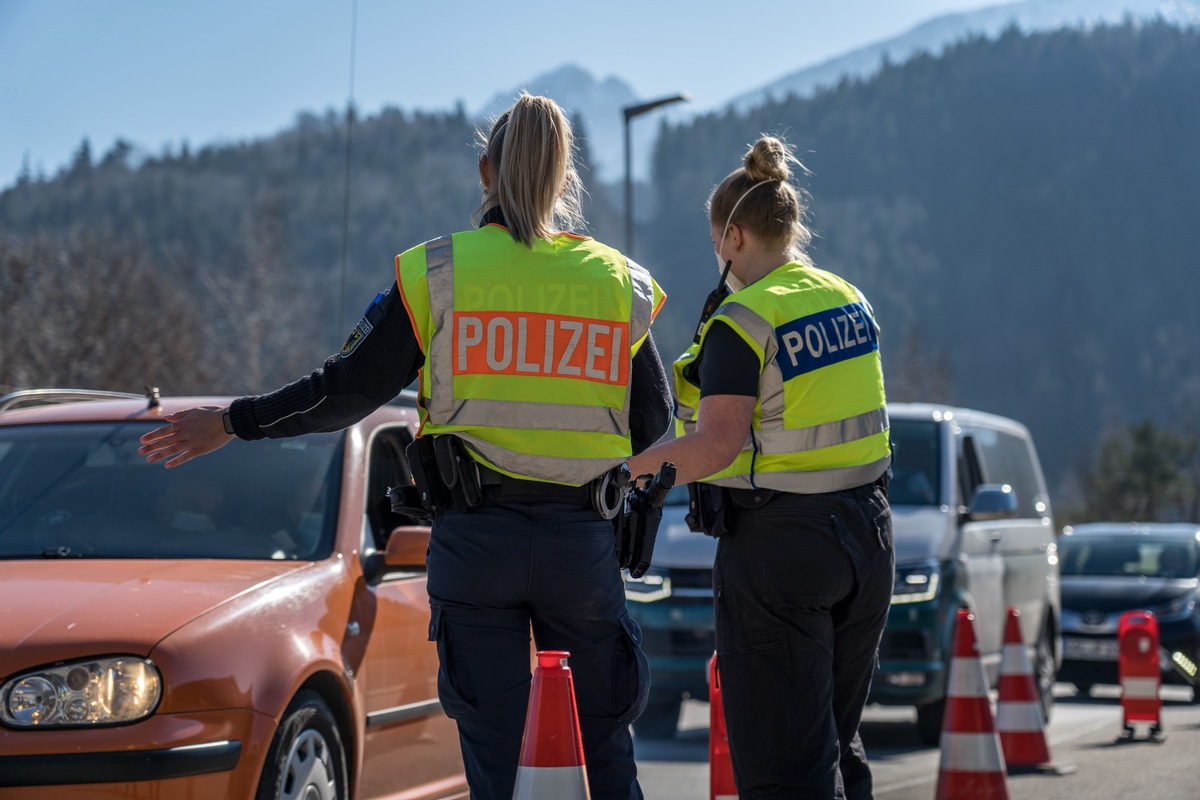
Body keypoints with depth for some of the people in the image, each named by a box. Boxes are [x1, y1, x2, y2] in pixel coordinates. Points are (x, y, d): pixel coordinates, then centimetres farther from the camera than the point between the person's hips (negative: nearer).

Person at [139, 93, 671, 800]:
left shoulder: (434, 273, -2)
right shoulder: (621, 281, 4)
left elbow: (348, 390, -2)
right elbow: (655, 422, 9)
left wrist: (233, 423, 8)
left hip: (474, 538, -1)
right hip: (583, 540, 1)